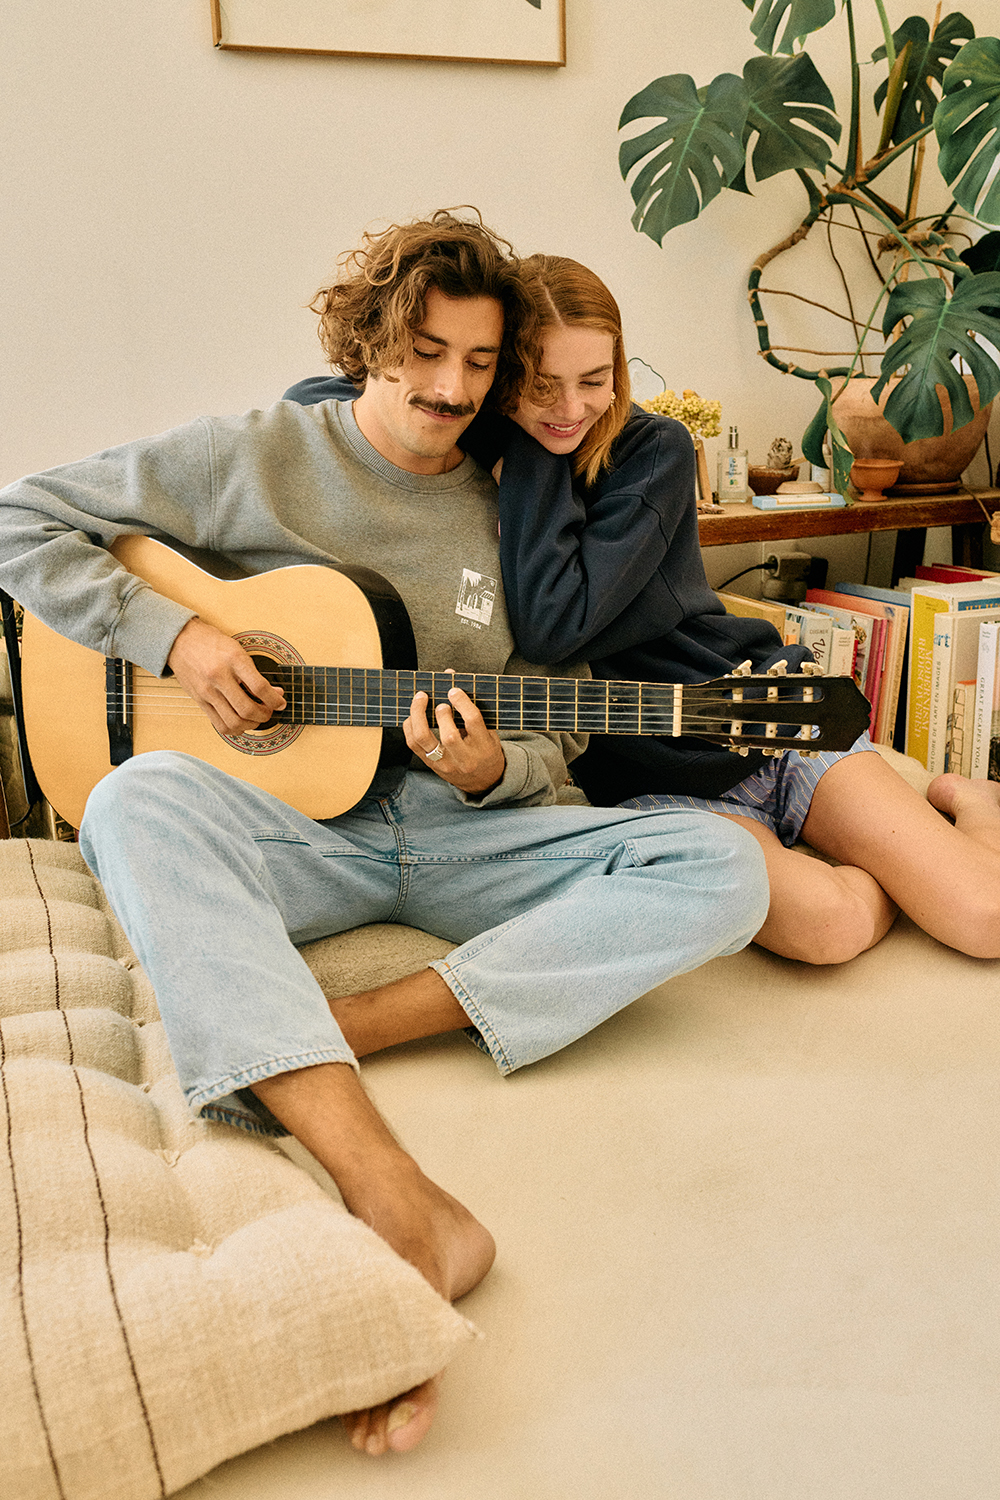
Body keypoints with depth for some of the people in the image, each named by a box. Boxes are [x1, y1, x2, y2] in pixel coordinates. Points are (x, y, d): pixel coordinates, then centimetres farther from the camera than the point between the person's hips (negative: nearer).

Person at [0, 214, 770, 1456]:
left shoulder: (509, 517, 11)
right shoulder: (257, 457, 3)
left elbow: (549, 743, 12)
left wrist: (492, 768, -12)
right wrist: (172, 635, -10)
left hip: (458, 829, 3)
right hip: (294, 830, -2)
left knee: (720, 868, -18)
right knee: (138, 800, -36)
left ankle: (359, 1025, -31)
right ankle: (404, 1208, -48)